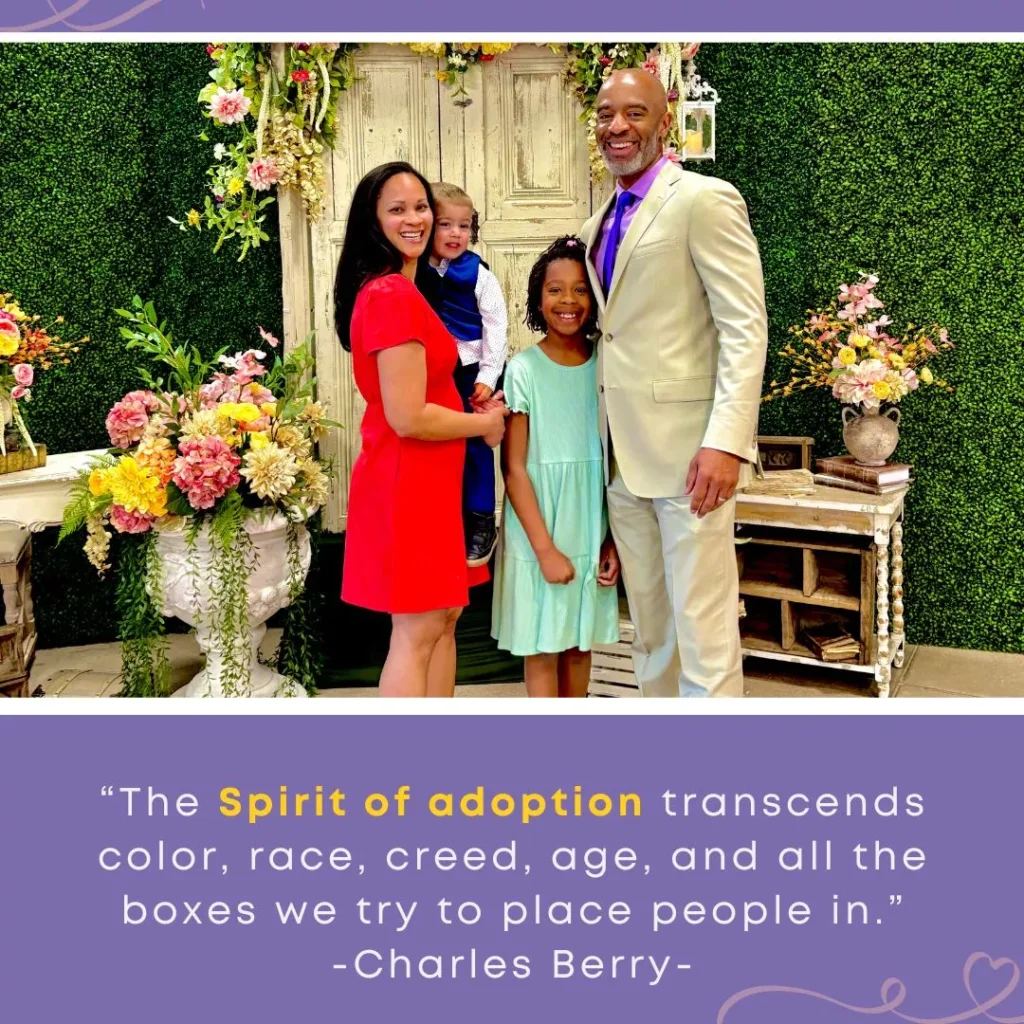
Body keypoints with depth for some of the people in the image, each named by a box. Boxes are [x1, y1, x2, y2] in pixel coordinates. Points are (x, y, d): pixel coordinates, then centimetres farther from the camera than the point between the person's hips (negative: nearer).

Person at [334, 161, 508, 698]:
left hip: (426, 478, 11)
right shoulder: (394, 296, -19)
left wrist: (474, 408, 8)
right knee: (418, 629, -2)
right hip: (409, 481, -11)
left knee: (444, 616, 17)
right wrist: (484, 424, -8)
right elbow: (408, 417, -24)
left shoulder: (392, 291, 15)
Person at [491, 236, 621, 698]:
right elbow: (514, 469, -10)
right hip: (538, 538, -3)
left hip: (591, 536, 4)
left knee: (580, 644, 14)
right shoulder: (524, 370, -9)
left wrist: (613, 539, 0)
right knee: (542, 648, 6)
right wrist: (544, 547, -13)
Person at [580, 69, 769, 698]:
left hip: (688, 452, -7)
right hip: (624, 456, 8)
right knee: (648, 626, 15)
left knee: (703, 629, -3)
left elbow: (746, 327, -13)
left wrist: (727, 441, -22)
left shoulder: (705, 200, -6)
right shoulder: (600, 224, 17)